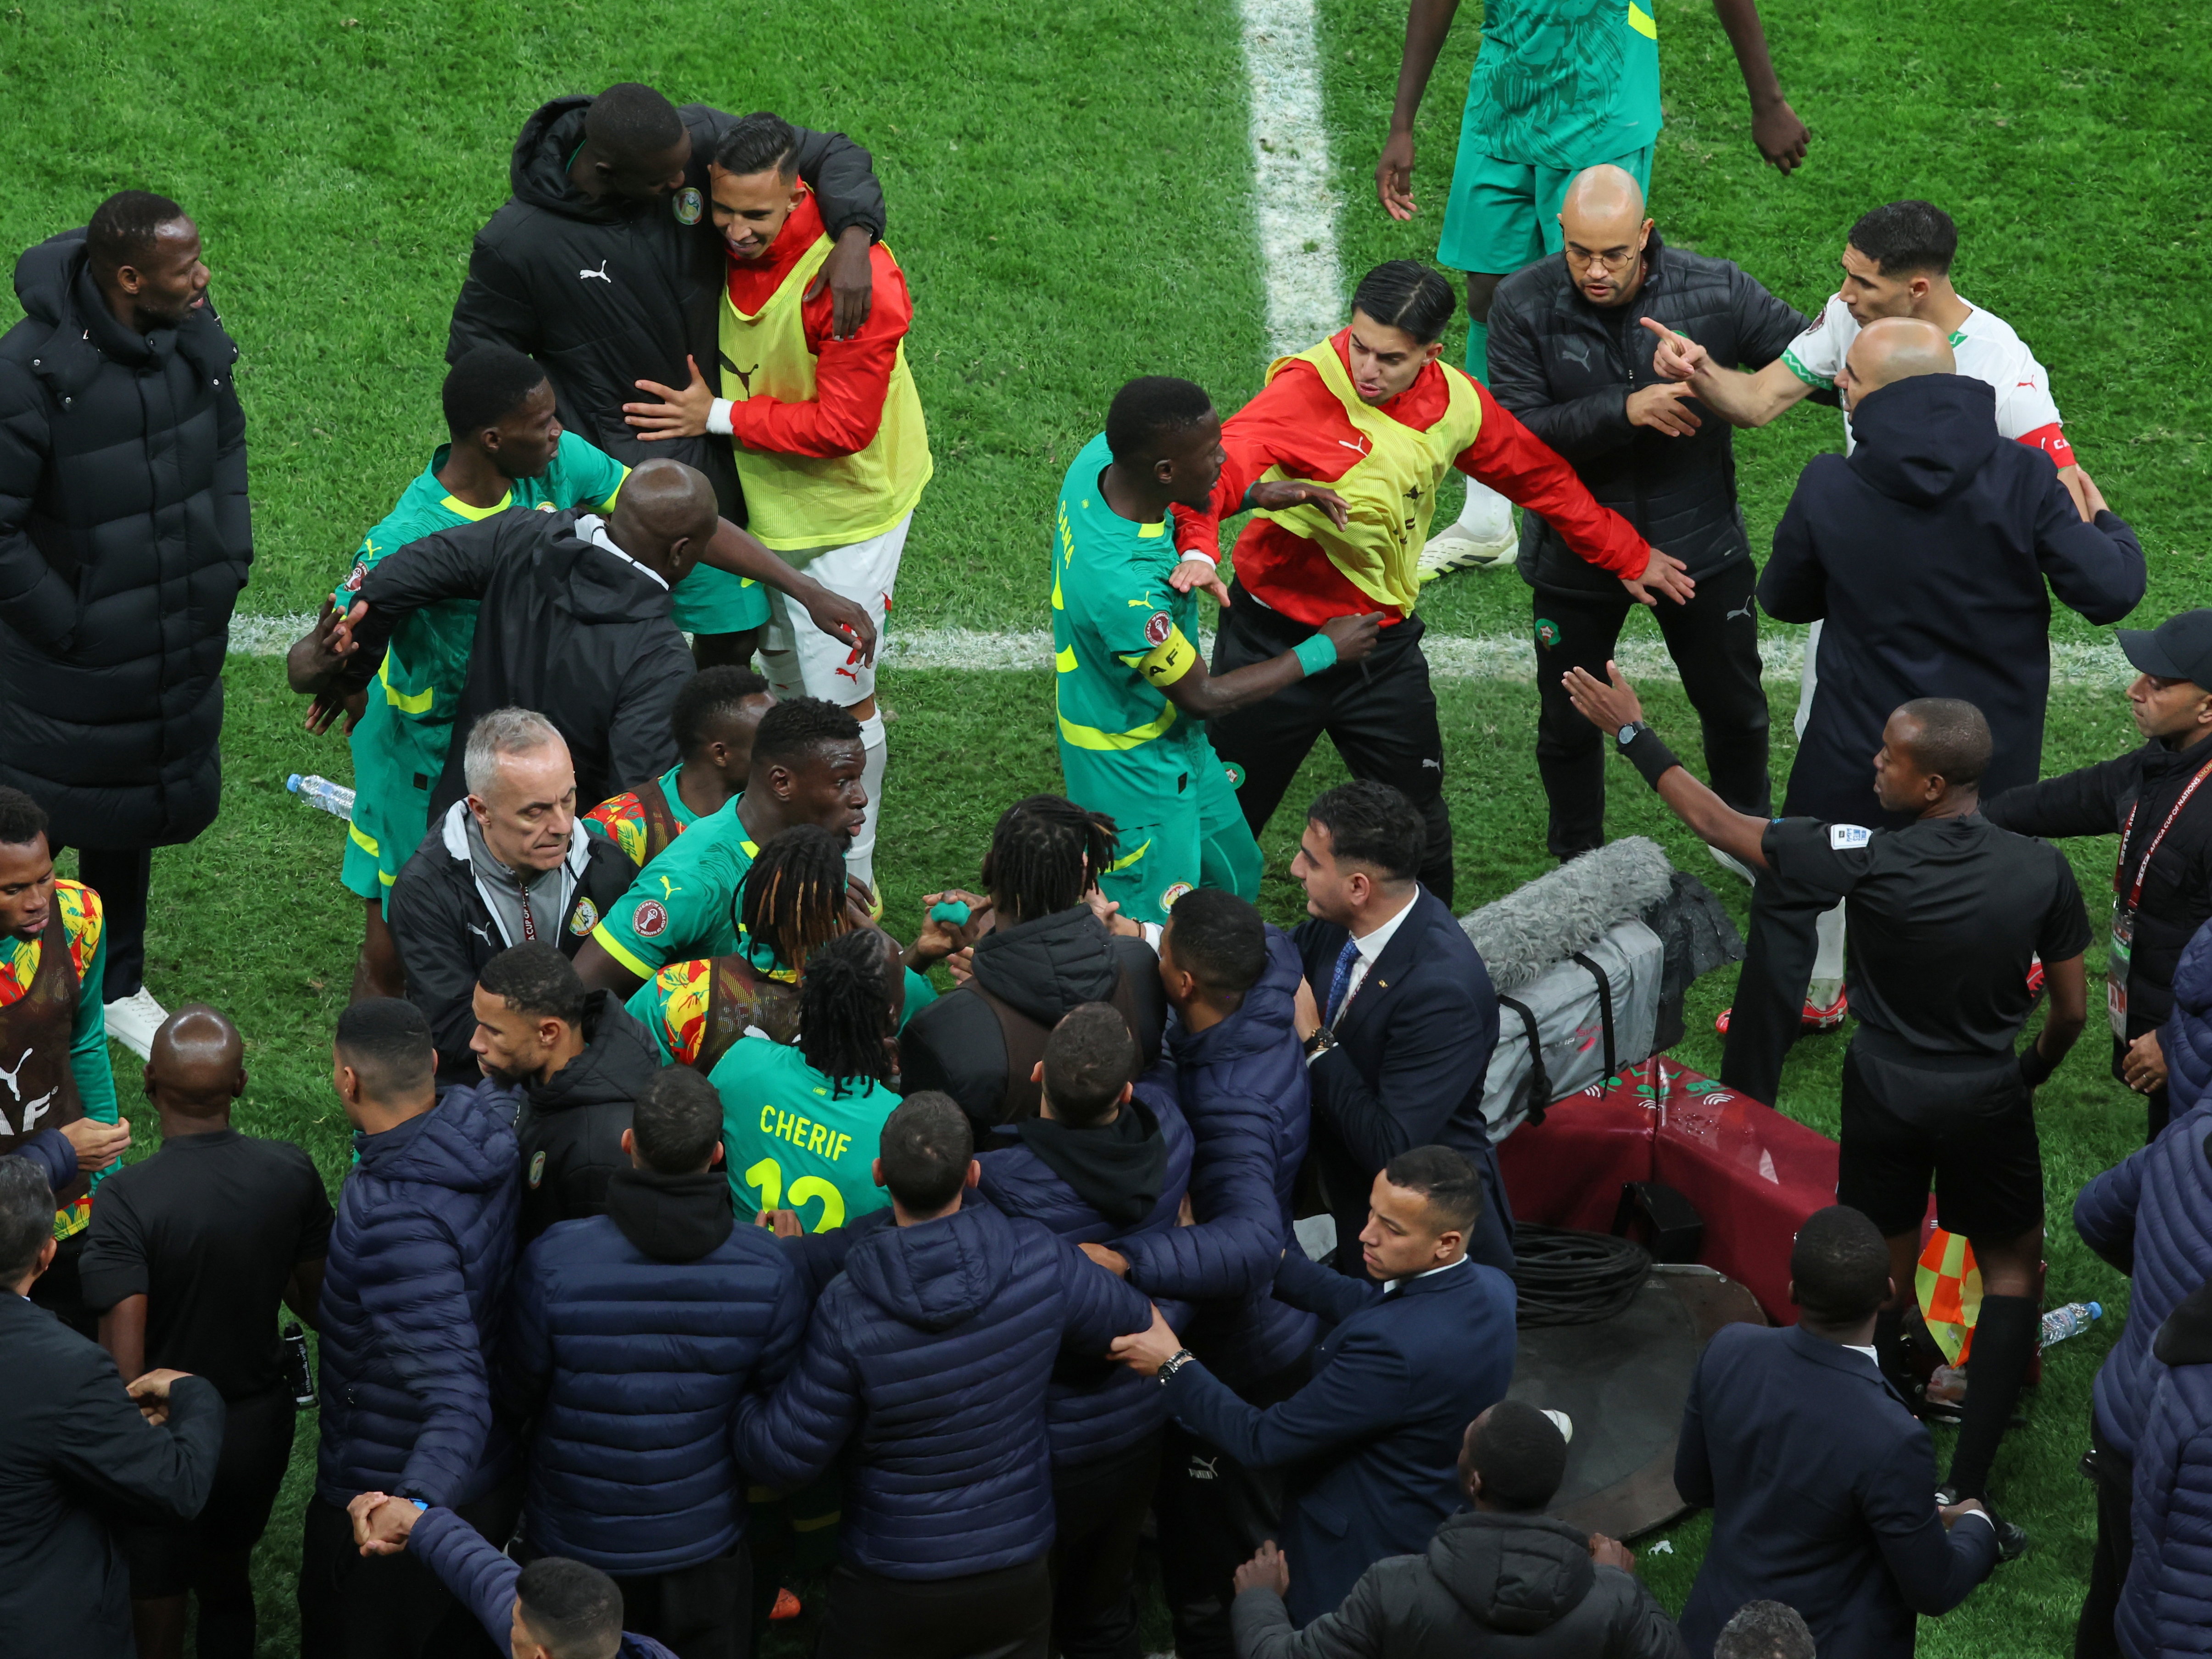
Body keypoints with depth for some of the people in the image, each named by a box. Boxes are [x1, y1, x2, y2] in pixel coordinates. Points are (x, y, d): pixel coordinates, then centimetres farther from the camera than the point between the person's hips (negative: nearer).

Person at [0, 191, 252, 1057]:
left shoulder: (194, 336, -7)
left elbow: (227, 439, 13)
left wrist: (229, 556, 7)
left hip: (180, 645, 6)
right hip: (75, 662, -6)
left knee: (132, 820, 23)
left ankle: (118, 988, 41)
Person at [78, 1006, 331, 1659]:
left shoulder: (127, 1200, -28)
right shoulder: (291, 1172, -14)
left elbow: (122, 1361, -27)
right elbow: (317, 1305, 0)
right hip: (262, 1421, 4)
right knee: (228, 1584, 29)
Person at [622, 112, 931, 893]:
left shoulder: (856, 280, -32)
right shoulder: (725, 246, -12)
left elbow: (842, 423, -29)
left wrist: (721, 417, -24)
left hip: (844, 507, -7)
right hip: (761, 498, 7)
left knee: (839, 698, 1)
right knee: (785, 678, 23)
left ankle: (852, 879, 19)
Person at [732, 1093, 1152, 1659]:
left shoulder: (848, 1313, -24)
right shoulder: (1041, 1263, -17)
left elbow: (781, 1459, -16)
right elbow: (1133, 1323, 3)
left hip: (891, 1598, -2)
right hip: (1018, 1582, 2)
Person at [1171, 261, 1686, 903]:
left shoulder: (1456, 403, -4)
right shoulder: (1309, 388, -22)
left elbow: (1543, 478, 13)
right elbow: (1225, 461, -40)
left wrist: (1628, 557, 21)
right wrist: (1199, 546, -60)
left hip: (1384, 647, 4)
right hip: (1276, 640, -4)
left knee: (1420, 826, 15)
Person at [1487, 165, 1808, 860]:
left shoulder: (1716, 290, -16)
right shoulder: (1523, 306, -18)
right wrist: (1625, 411, -34)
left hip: (1699, 542, 1)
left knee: (1735, 709, 18)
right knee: (1568, 724, 17)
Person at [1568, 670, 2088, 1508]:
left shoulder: (1865, 862, -24)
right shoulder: (2042, 870, -17)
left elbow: (1719, 824, -13)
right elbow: (2071, 1010, -5)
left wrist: (1632, 732, -2)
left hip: (1885, 1099, 0)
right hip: (1989, 1102, 1)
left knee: (1885, 1281, 15)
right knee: (2012, 1269, 16)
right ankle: (1968, 1480, 9)